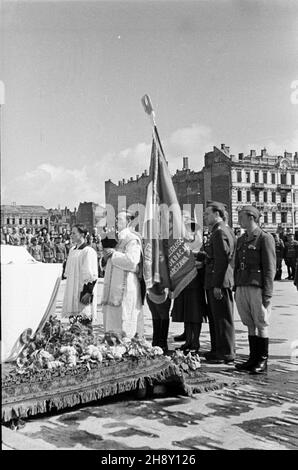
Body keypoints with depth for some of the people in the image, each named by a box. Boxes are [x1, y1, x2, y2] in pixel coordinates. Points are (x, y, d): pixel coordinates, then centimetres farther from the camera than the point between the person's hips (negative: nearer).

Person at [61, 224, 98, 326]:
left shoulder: (88, 251, -12)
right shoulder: (72, 250, 12)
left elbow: (91, 275, -16)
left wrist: (88, 292, -20)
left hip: (83, 290, -8)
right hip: (72, 290, 8)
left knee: (85, 321, -4)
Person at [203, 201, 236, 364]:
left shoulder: (220, 232, -15)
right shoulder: (225, 230, 17)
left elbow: (222, 260, -21)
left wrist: (217, 285, -21)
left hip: (219, 283, -10)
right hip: (214, 283, 10)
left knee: (223, 319, -2)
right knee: (215, 318, 16)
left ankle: (227, 354, 6)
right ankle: (217, 350, 26)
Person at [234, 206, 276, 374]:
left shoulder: (265, 238, -5)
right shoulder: (241, 240, 17)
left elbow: (270, 267, -9)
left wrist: (267, 293, -14)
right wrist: (236, 288, 14)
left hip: (258, 289, -6)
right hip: (242, 289, 7)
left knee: (261, 325, 1)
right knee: (251, 325, 11)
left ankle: (262, 362, 10)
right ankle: (253, 359, 19)